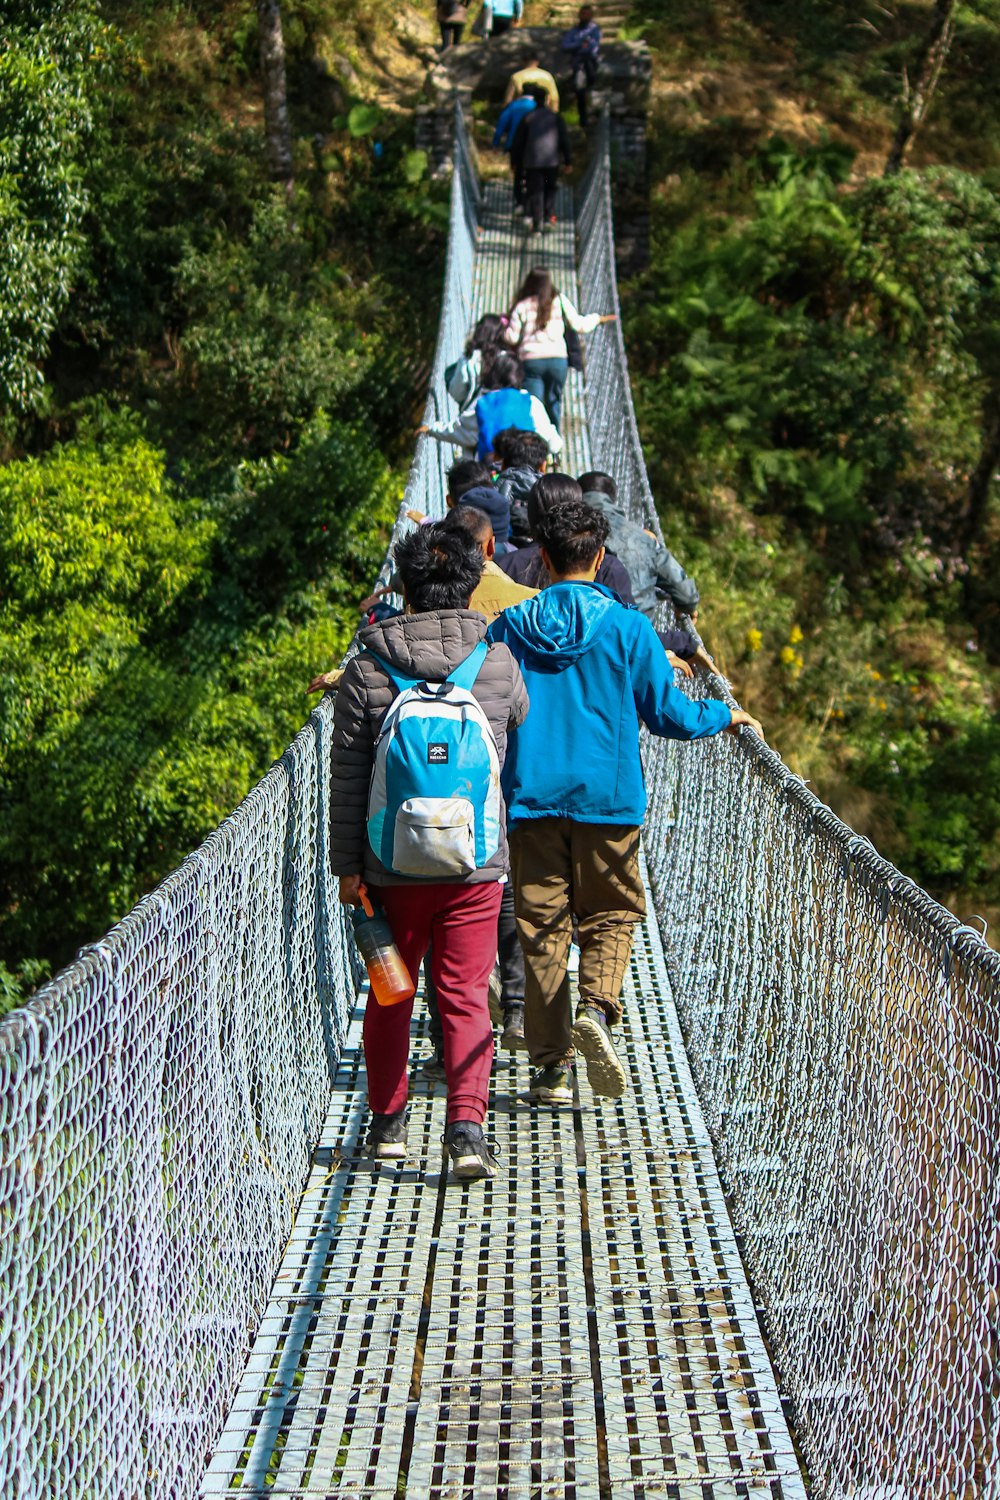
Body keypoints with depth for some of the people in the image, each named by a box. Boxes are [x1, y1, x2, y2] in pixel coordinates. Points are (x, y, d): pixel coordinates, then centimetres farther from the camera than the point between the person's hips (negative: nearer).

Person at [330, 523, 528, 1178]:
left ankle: (388, 1123, 26)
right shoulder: (498, 663, -4)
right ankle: (467, 1124, -7)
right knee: (466, 996, 5)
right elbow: (521, 721, 18)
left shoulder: (366, 669, -6)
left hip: (391, 866, 0)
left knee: (391, 994, 15)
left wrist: (348, 865, 4)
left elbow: (346, 778, -3)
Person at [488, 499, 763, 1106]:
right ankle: (596, 1008, -15)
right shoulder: (629, 627, -2)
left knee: (542, 925, 6)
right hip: (608, 798, -1)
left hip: (531, 797, 1)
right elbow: (670, 715, 0)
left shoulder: (509, 627, 3)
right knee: (611, 913, 12)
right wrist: (727, 715, 17)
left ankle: (552, 1063, 6)